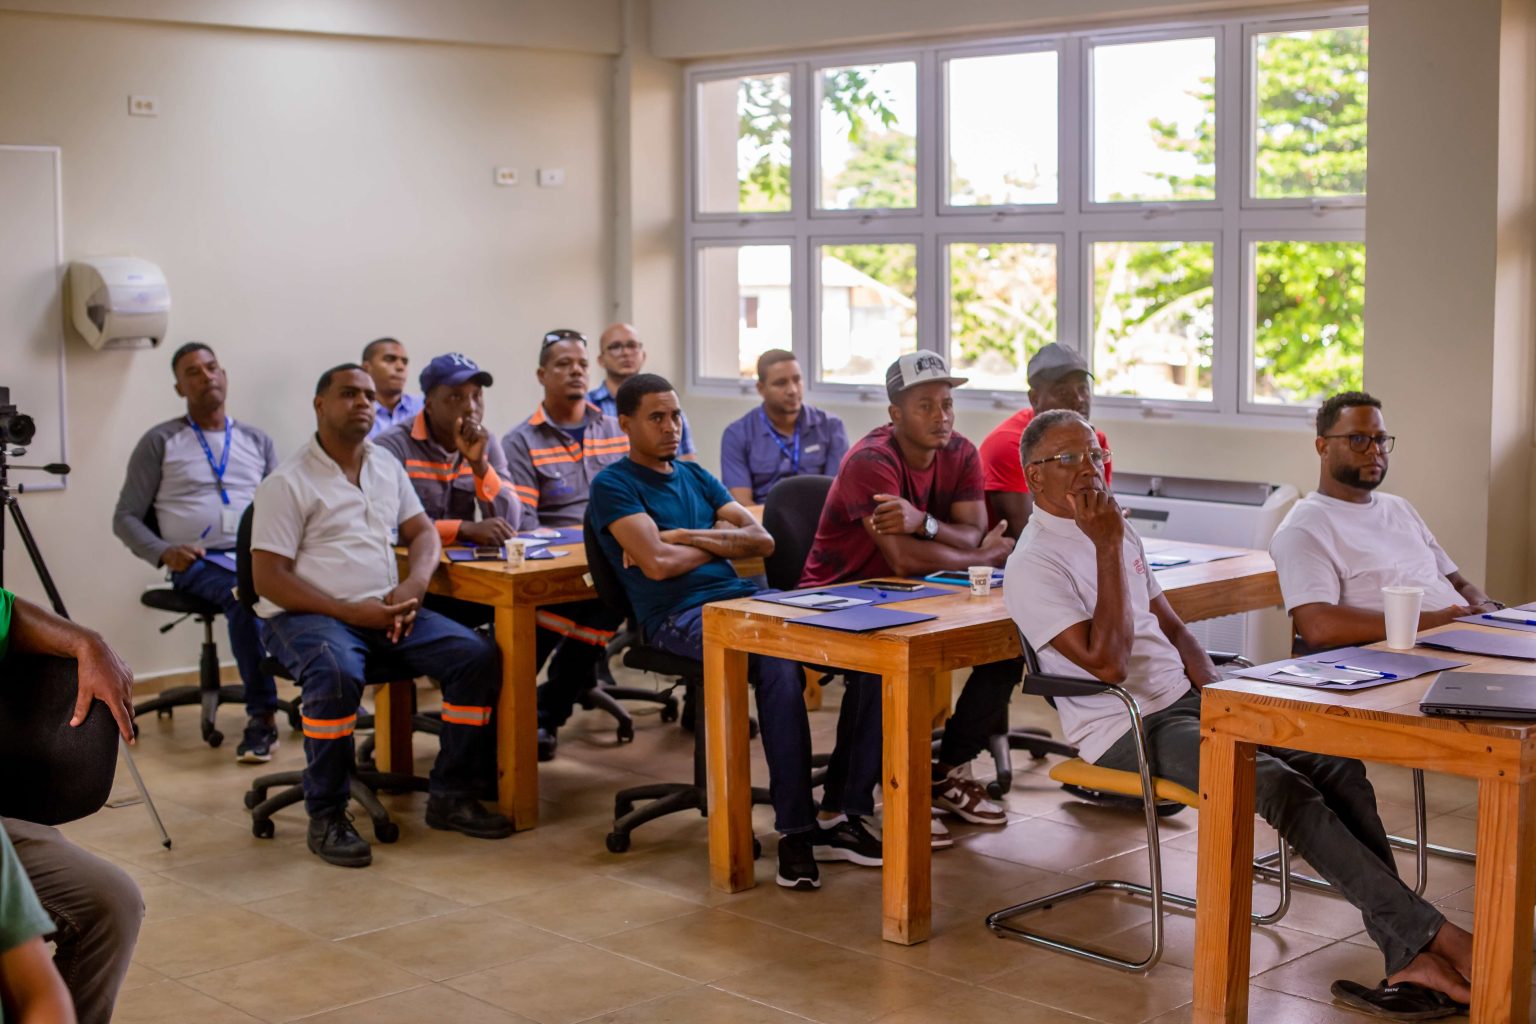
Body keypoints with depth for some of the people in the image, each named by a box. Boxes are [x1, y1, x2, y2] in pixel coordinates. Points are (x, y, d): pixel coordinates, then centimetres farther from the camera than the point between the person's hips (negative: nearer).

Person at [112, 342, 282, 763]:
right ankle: (262, 714, -32)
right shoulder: (160, 443, 10)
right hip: (199, 562, -3)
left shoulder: (258, 442, 20)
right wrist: (164, 552, -11)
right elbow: (125, 518, 9)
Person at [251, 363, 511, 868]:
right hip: (308, 616, -6)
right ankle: (326, 816, -22)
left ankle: (450, 794, -3)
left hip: (383, 610, 6)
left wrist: (414, 584, -7)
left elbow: (422, 532, 18)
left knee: (478, 656, -13)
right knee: (339, 675, -39)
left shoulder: (387, 467, 16)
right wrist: (350, 612, -18)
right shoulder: (287, 482, -5)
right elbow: (268, 578, -10)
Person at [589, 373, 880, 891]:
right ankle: (794, 829, -29)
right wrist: (720, 540, 6)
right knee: (779, 663, -37)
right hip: (679, 614, -7)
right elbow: (658, 564, -11)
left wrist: (686, 537, -1)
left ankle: (841, 812, -14)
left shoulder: (695, 476, 25)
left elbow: (761, 540, 13)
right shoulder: (614, 485, 4)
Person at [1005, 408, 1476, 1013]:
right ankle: (1428, 934, -23)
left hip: (1186, 699, 8)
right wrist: (1107, 548, -19)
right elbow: (1107, 662, -21)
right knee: (1280, 785, -27)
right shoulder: (1032, 566, -11)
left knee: (1337, 761, -14)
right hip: (1127, 731, -8)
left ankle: (1406, 955, -18)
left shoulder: (1115, 532, 16)